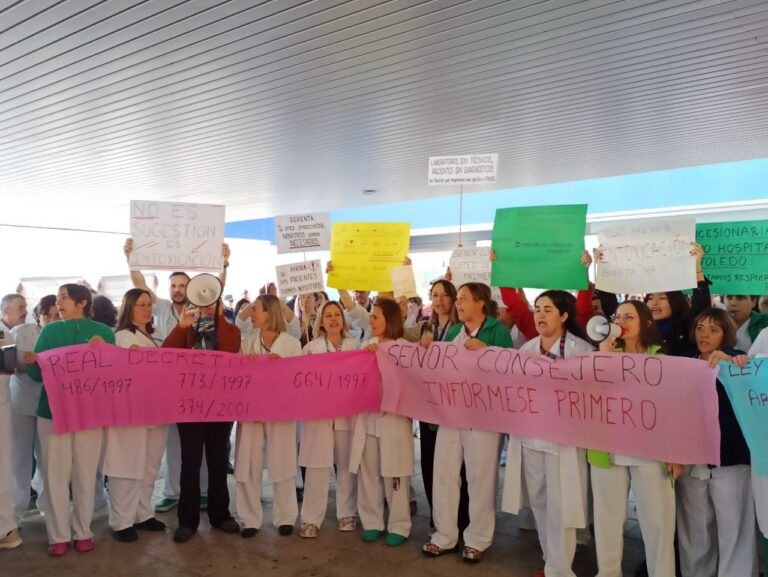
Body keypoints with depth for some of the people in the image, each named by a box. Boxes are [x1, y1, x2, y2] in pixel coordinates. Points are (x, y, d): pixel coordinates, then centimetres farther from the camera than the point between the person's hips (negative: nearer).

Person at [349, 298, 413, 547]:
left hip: (393, 419, -4)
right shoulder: (366, 346, 8)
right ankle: (372, 522, 24)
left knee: (393, 475, 4)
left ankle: (399, 526, 18)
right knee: (368, 473, 11)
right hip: (366, 418, 5)